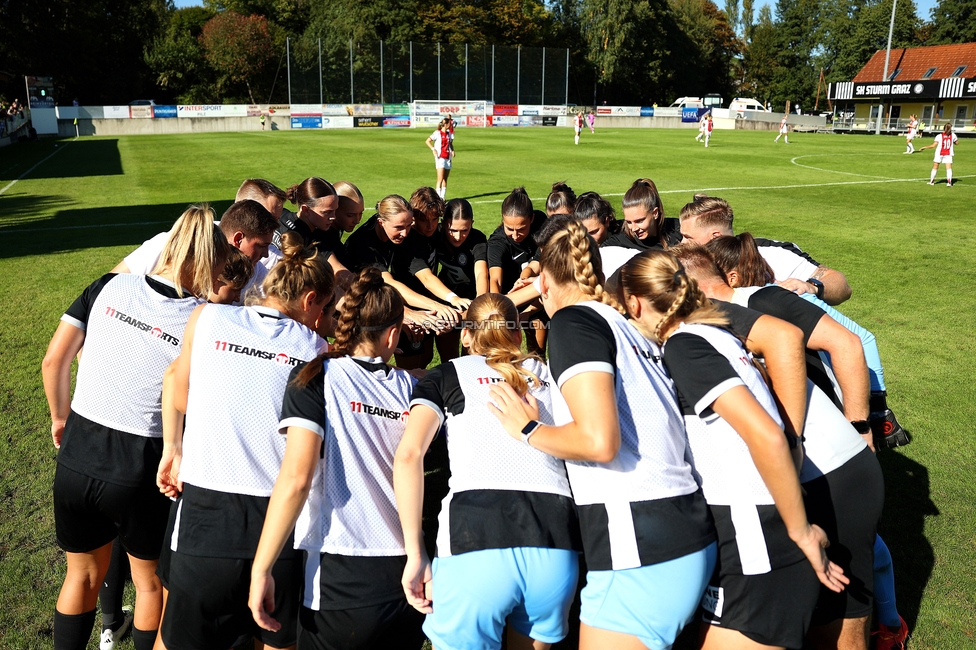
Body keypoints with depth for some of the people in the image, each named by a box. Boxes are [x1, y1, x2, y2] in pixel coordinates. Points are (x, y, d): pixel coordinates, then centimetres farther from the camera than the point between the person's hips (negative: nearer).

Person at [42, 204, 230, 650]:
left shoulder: (108, 287, -4)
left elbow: (53, 361, 1)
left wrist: (60, 417, 16)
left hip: (76, 459, 4)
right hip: (141, 471, -3)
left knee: (82, 575, 27)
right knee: (151, 583, 23)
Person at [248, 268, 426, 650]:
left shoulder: (316, 378, -5)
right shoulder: (410, 388, 5)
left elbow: (296, 477, -14)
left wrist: (260, 569, -10)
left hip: (342, 580, -3)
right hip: (409, 580, 4)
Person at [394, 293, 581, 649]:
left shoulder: (445, 376, 16)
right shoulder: (548, 375, 24)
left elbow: (408, 455, 1)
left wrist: (415, 553, 2)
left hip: (475, 536, -3)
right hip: (557, 541, 3)